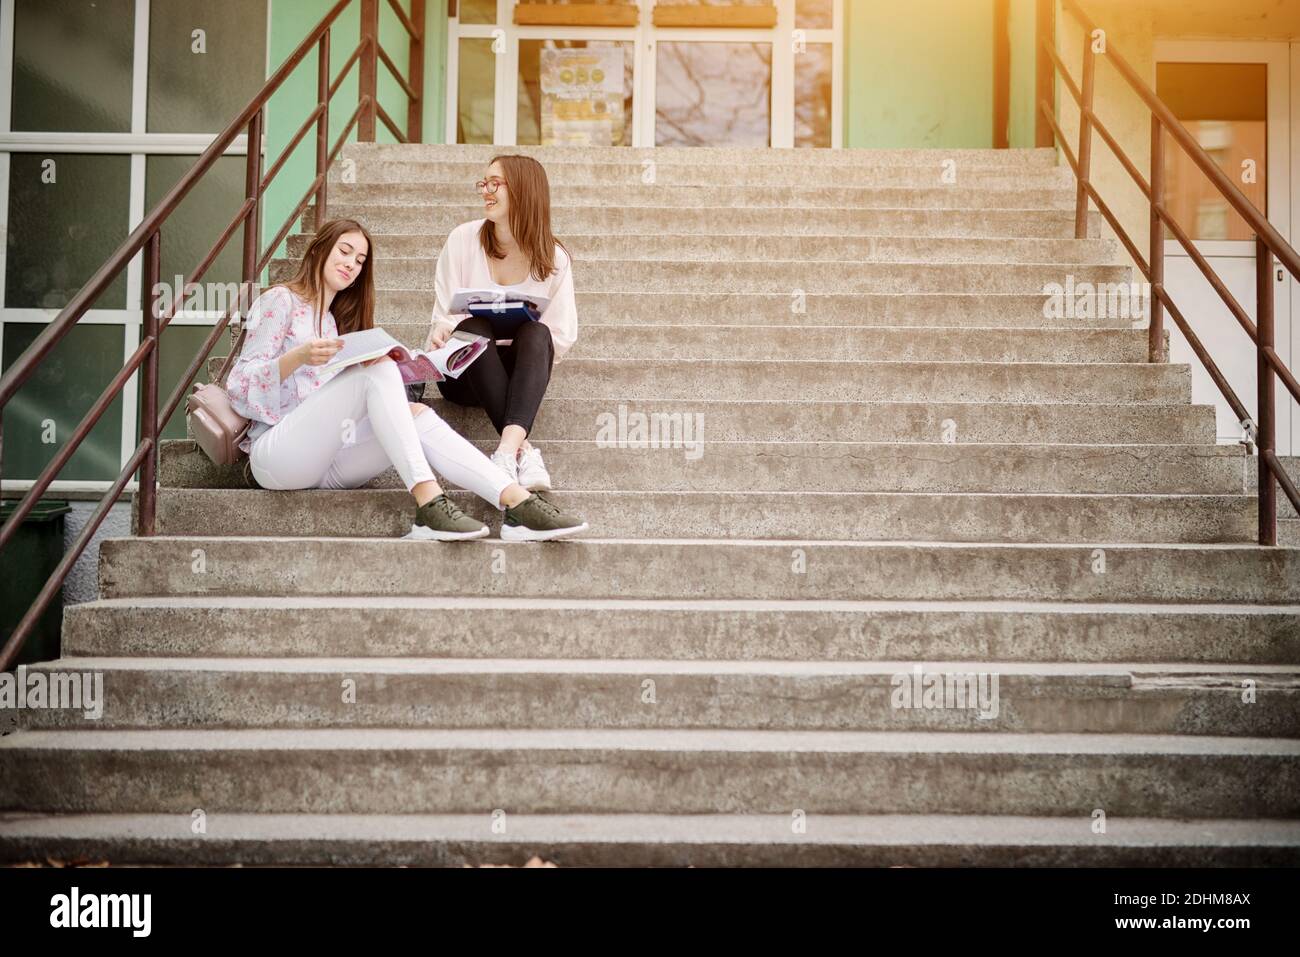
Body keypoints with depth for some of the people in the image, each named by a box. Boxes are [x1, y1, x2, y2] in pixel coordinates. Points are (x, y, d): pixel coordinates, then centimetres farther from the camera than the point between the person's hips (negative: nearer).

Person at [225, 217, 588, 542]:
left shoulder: (337, 320, 26)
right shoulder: (280, 300, 5)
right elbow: (241, 384, -5)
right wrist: (298, 357, -22)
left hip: (325, 465, 6)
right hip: (277, 454, -6)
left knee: (417, 415, -22)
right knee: (378, 367, -27)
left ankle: (516, 502, -41)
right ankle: (428, 504, -41)